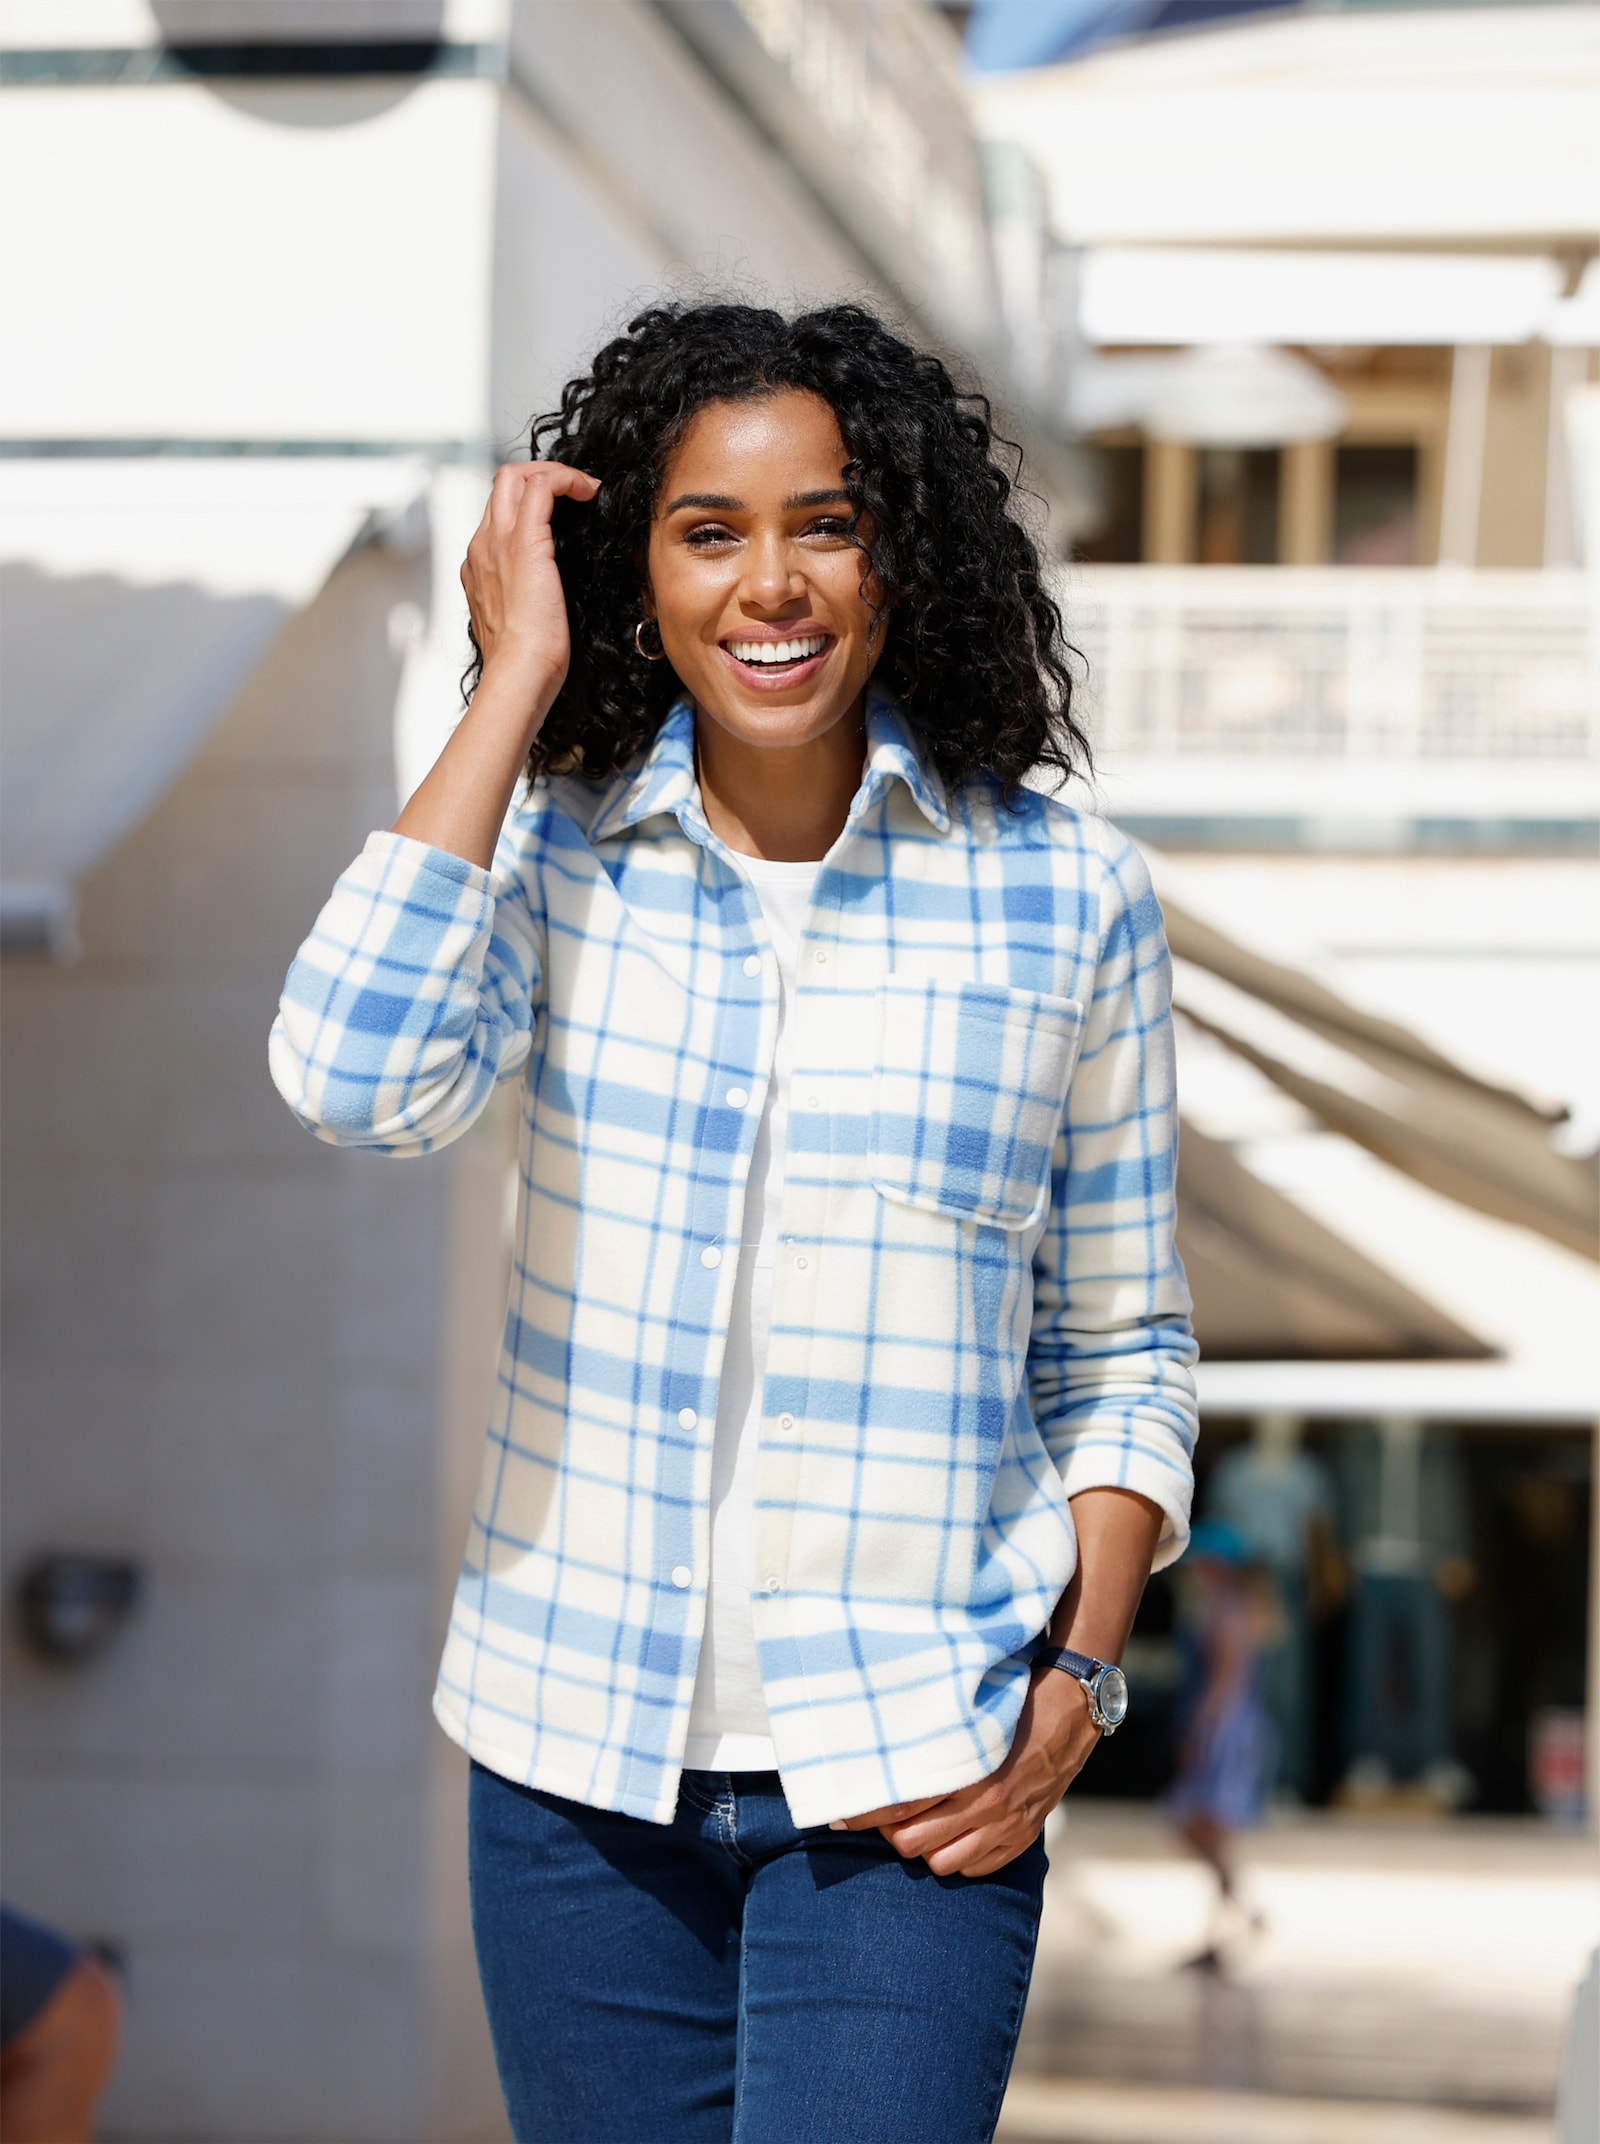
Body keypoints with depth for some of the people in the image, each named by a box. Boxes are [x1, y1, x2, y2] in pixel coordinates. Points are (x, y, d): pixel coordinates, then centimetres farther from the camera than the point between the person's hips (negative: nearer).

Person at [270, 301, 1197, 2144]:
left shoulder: (1066, 898, 0)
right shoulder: (558, 855, 2)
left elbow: (1123, 1350, 7)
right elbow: (355, 1079, -20)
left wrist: (1076, 1679, -7)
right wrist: (516, 681, -11)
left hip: (908, 1782, -2)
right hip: (581, 1743, 2)